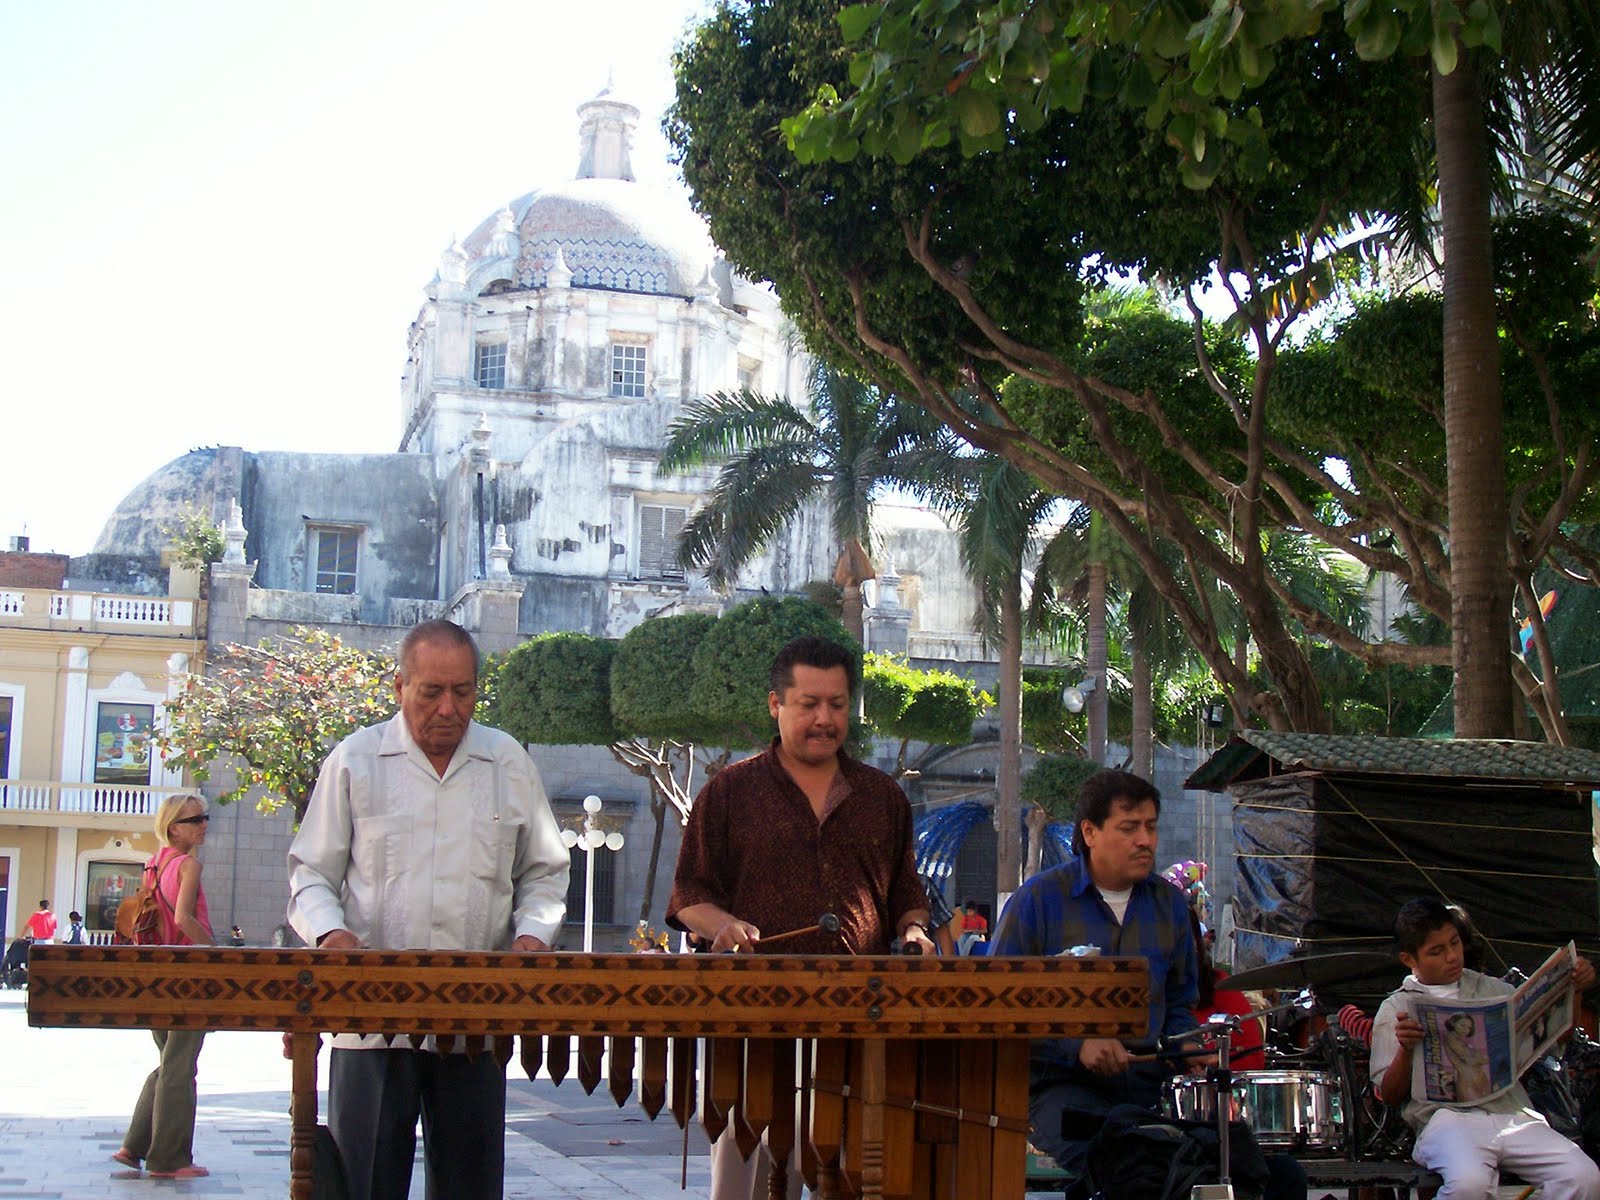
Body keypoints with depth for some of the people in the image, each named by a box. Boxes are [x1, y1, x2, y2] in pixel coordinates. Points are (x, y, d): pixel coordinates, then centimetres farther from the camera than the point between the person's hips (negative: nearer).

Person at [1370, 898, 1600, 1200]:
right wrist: (1406, 1050, -13)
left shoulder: (1491, 989, 21)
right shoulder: (1396, 1008, 11)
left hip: (1512, 1114, 4)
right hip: (1447, 1116, -4)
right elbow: (1389, 1095, 6)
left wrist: (1573, 989, 8)